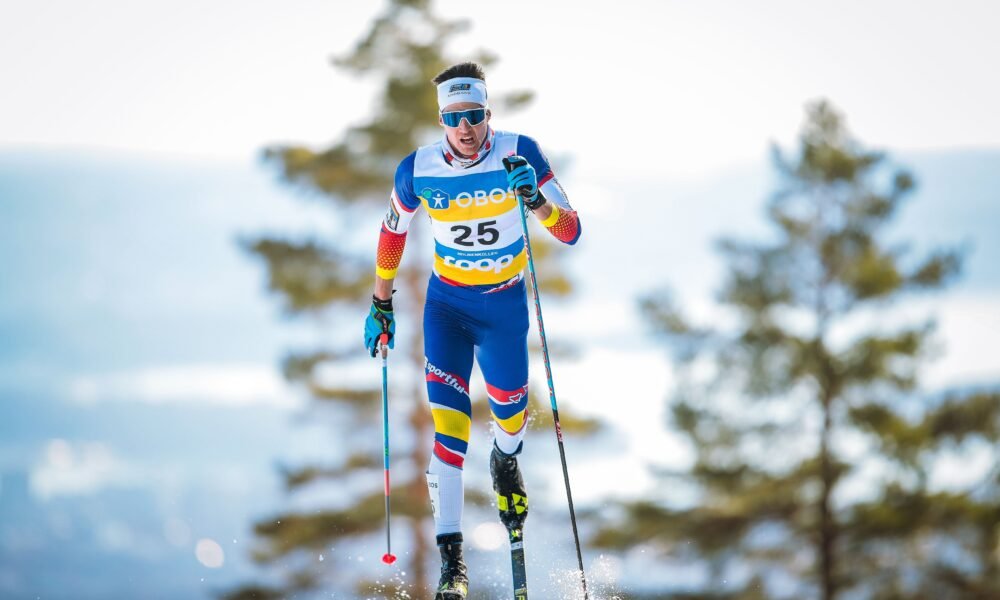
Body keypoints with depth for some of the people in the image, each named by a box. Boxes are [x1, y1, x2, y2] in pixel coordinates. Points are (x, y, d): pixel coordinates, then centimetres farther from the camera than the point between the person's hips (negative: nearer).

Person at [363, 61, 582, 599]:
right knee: (448, 417, -16)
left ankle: (505, 461, 57)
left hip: (505, 304, 1)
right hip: (446, 303, -1)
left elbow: (571, 233, -20)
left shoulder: (519, 153, -18)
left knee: (509, 409, 16)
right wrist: (380, 304, 11)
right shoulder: (417, 170, -15)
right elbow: (392, 232, 6)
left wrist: (535, 200, -40)